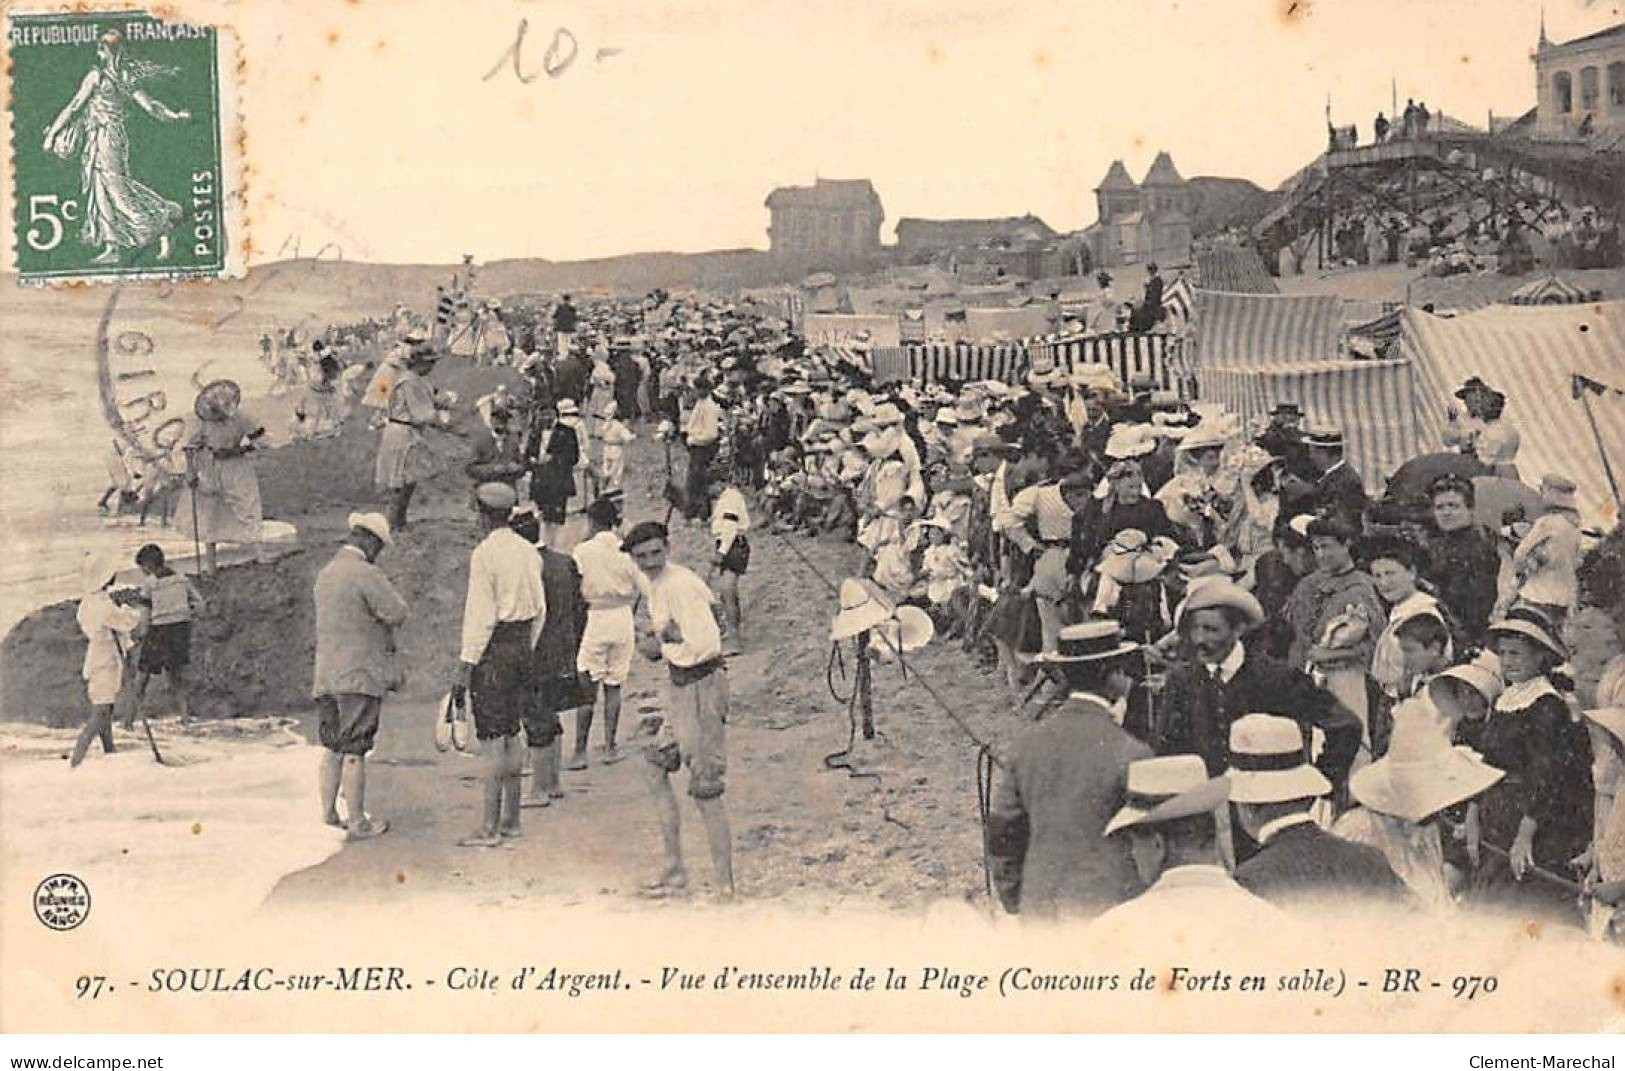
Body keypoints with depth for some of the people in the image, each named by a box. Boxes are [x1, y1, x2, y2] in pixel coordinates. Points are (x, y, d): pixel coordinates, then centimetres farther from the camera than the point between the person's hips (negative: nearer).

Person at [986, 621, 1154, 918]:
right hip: (1107, 911, -5)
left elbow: (1001, 837, 9)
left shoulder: (1025, 742, 3)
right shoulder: (1130, 754, -12)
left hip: (1037, 908, 5)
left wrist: (1017, 907, 19)